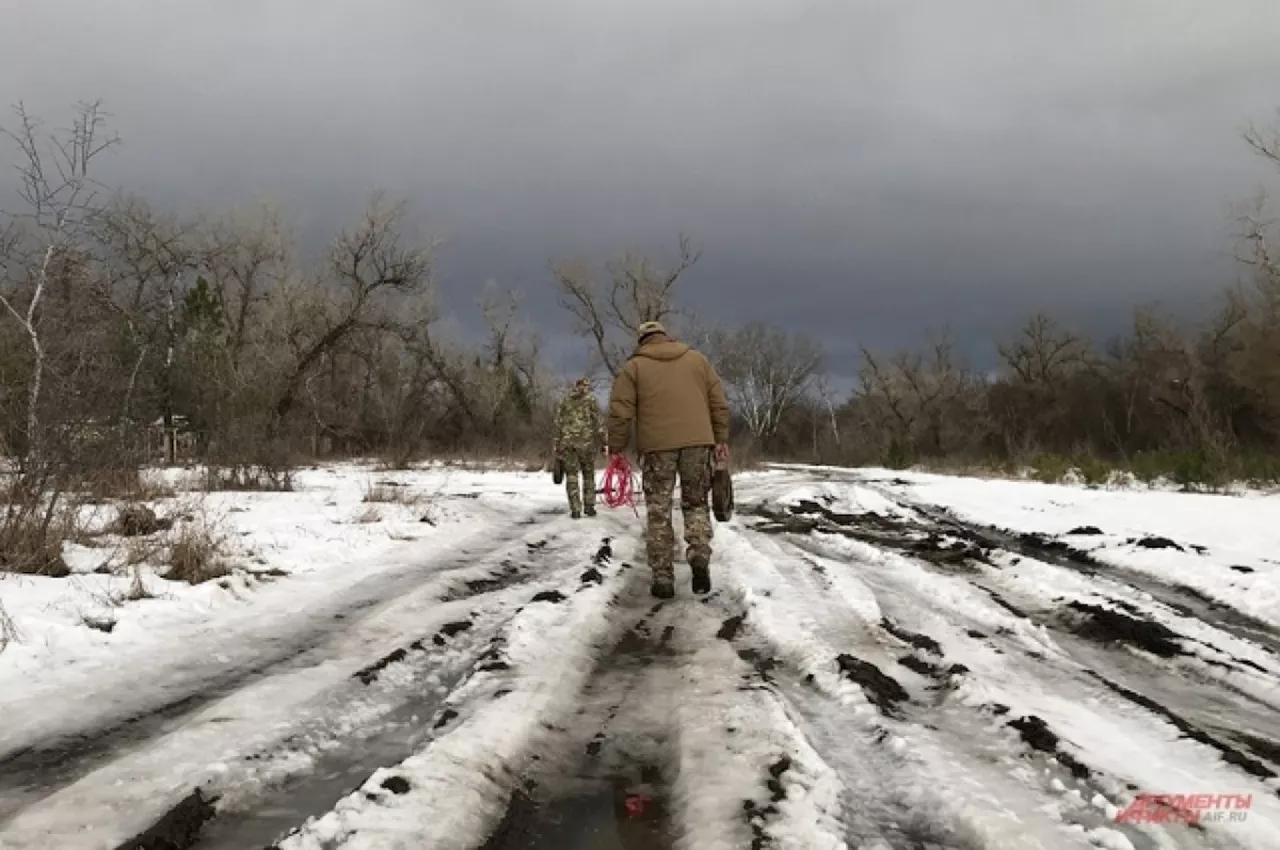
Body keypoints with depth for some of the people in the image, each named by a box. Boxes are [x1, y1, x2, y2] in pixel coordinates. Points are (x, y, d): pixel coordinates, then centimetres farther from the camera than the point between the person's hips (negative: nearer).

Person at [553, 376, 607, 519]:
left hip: (567, 443, 2)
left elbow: (558, 424, 10)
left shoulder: (565, 401, 11)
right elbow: (599, 423, -2)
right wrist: (602, 444, 2)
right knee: (589, 475, 13)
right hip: (587, 442, -1)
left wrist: (557, 448, 13)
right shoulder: (591, 400, 3)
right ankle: (589, 506, 13)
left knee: (571, 476, 4)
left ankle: (575, 510, -1)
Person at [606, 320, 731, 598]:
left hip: (657, 446, -2)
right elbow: (719, 402, 12)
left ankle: (663, 579, 5)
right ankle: (700, 558, -6)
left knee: (658, 513, 7)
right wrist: (721, 439, 15)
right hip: (697, 441, 2)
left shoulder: (634, 366, 7)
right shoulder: (697, 359, 14)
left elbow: (620, 411, 0)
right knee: (696, 504, 16)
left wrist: (616, 447, 7)